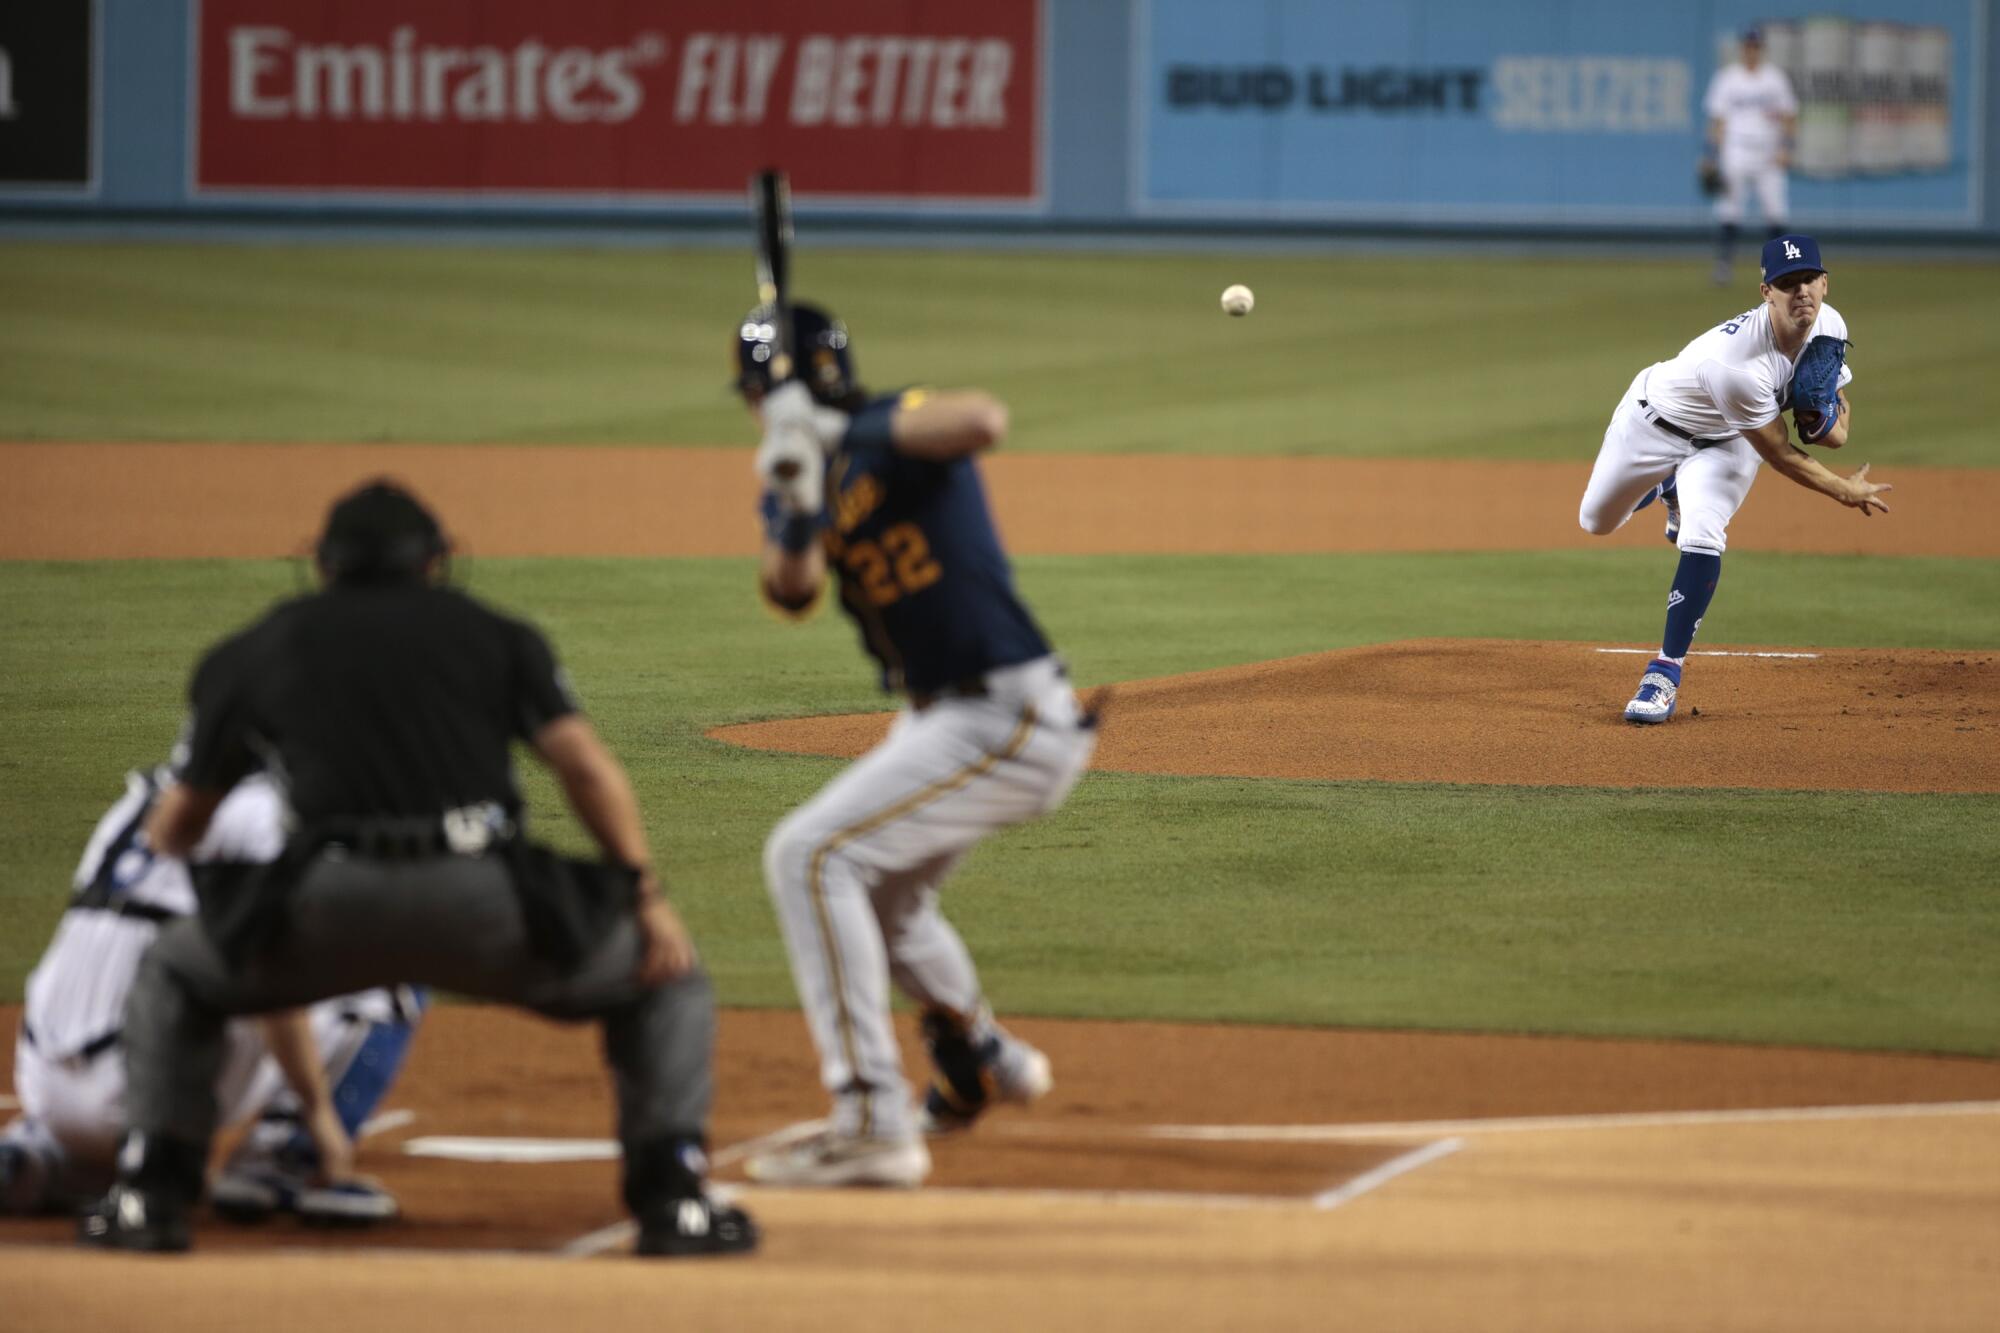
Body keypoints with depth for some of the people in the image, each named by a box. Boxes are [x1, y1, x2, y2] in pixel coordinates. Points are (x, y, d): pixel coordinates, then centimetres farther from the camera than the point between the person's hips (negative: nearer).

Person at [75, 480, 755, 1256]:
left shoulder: (252, 653, 24)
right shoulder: (493, 636, 21)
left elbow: (176, 824, 33)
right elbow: (584, 763, 4)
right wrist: (645, 895, 2)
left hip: (330, 903, 1)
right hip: (484, 901, -1)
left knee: (171, 977, 29)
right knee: (660, 975, 22)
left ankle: (149, 1192, 14)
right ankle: (673, 1197, 6)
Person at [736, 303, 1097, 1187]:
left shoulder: (891, 432, -13)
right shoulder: (808, 473, 10)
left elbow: (983, 422, -36)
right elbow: (791, 590, -7)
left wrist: (844, 435, -32)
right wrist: (796, 503, -25)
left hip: (1007, 723, -10)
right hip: (937, 717, 10)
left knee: (811, 856, -19)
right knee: (877, 895, 28)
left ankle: (873, 1124, -23)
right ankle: (983, 1064, 53)